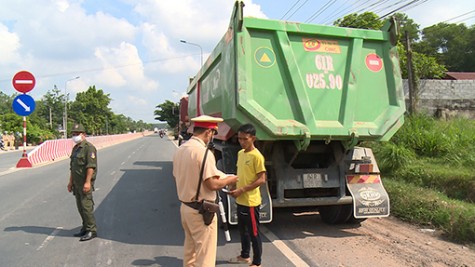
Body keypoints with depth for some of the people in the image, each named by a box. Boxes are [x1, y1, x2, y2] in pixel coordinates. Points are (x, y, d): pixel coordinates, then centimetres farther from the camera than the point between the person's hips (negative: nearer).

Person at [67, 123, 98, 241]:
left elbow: (91, 166, -19)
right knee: (80, 206, 12)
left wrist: (87, 182, -25)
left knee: (86, 206, -9)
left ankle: (91, 231, -2)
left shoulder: (89, 147, -12)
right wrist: (70, 182, 20)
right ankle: (85, 228, 21)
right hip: (76, 183, 9)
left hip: (85, 183, -9)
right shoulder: (75, 148, 17)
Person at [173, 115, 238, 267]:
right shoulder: (203, 152, -22)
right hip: (201, 211, -8)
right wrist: (229, 180, -5)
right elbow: (213, 185, -23)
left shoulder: (180, 150, 4)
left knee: (190, 249, 24)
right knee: (205, 255, 3)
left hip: (185, 207, 8)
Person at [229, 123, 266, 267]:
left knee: (254, 233, 4)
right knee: (242, 229, 22)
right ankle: (245, 255, 40)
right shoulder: (240, 153, 8)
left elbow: (262, 179, -19)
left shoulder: (257, 156, -18)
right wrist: (234, 187, 2)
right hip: (240, 200, 8)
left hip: (251, 201, -8)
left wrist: (242, 190, -20)